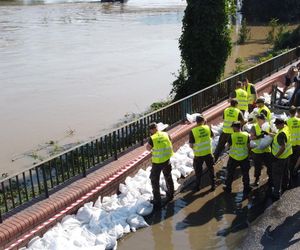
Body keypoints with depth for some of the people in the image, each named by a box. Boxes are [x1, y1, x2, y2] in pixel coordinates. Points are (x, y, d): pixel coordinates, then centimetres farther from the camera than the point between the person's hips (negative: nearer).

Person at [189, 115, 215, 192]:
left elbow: (191, 145, -15)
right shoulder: (207, 128, -8)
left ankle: (197, 186, 26)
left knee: (198, 171, 15)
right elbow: (212, 135, 14)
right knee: (211, 169, 19)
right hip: (208, 153, 3)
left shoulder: (193, 131, -17)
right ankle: (213, 185, 28)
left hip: (198, 154, -2)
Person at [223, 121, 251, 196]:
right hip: (244, 157, 1)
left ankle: (228, 188, 27)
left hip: (233, 158, -1)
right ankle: (246, 189, 24)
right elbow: (248, 146, -2)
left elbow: (229, 145, -5)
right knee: (245, 174, 16)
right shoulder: (246, 135, -9)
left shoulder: (232, 136, -16)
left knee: (230, 173, 16)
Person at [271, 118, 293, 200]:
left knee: (277, 175, 0)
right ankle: (285, 185, 48)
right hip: (287, 154, 9)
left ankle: (277, 193, 5)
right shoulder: (286, 127, -5)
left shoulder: (281, 134, -33)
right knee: (285, 171, 28)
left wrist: (276, 156, -27)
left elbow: (283, 148, -34)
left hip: (280, 157, -9)